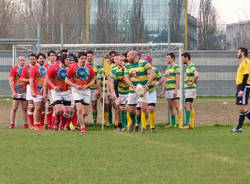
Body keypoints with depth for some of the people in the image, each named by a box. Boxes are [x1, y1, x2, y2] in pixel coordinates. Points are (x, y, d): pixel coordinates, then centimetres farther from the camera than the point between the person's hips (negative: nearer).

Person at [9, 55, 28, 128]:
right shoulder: (14, 69, -1)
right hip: (17, 92, -4)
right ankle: (12, 124, -1)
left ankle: (26, 124, 9)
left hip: (25, 91, 4)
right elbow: (11, 81, -5)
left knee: (25, 108, 6)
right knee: (14, 108, -3)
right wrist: (13, 91, -12)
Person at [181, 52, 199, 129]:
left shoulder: (191, 66, -14)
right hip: (187, 89, 10)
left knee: (187, 106, -12)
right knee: (190, 107, 10)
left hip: (190, 89, -10)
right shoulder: (188, 66, 17)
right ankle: (191, 124, 11)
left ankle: (187, 123, -13)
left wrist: (192, 82, -22)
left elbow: (196, 75, -32)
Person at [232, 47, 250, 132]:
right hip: (240, 87, 10)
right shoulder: (242, 63, 18)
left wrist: (242, 90, -24)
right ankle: (239, 127, 9)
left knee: (243, 109, -12)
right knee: (241, 109, 8)